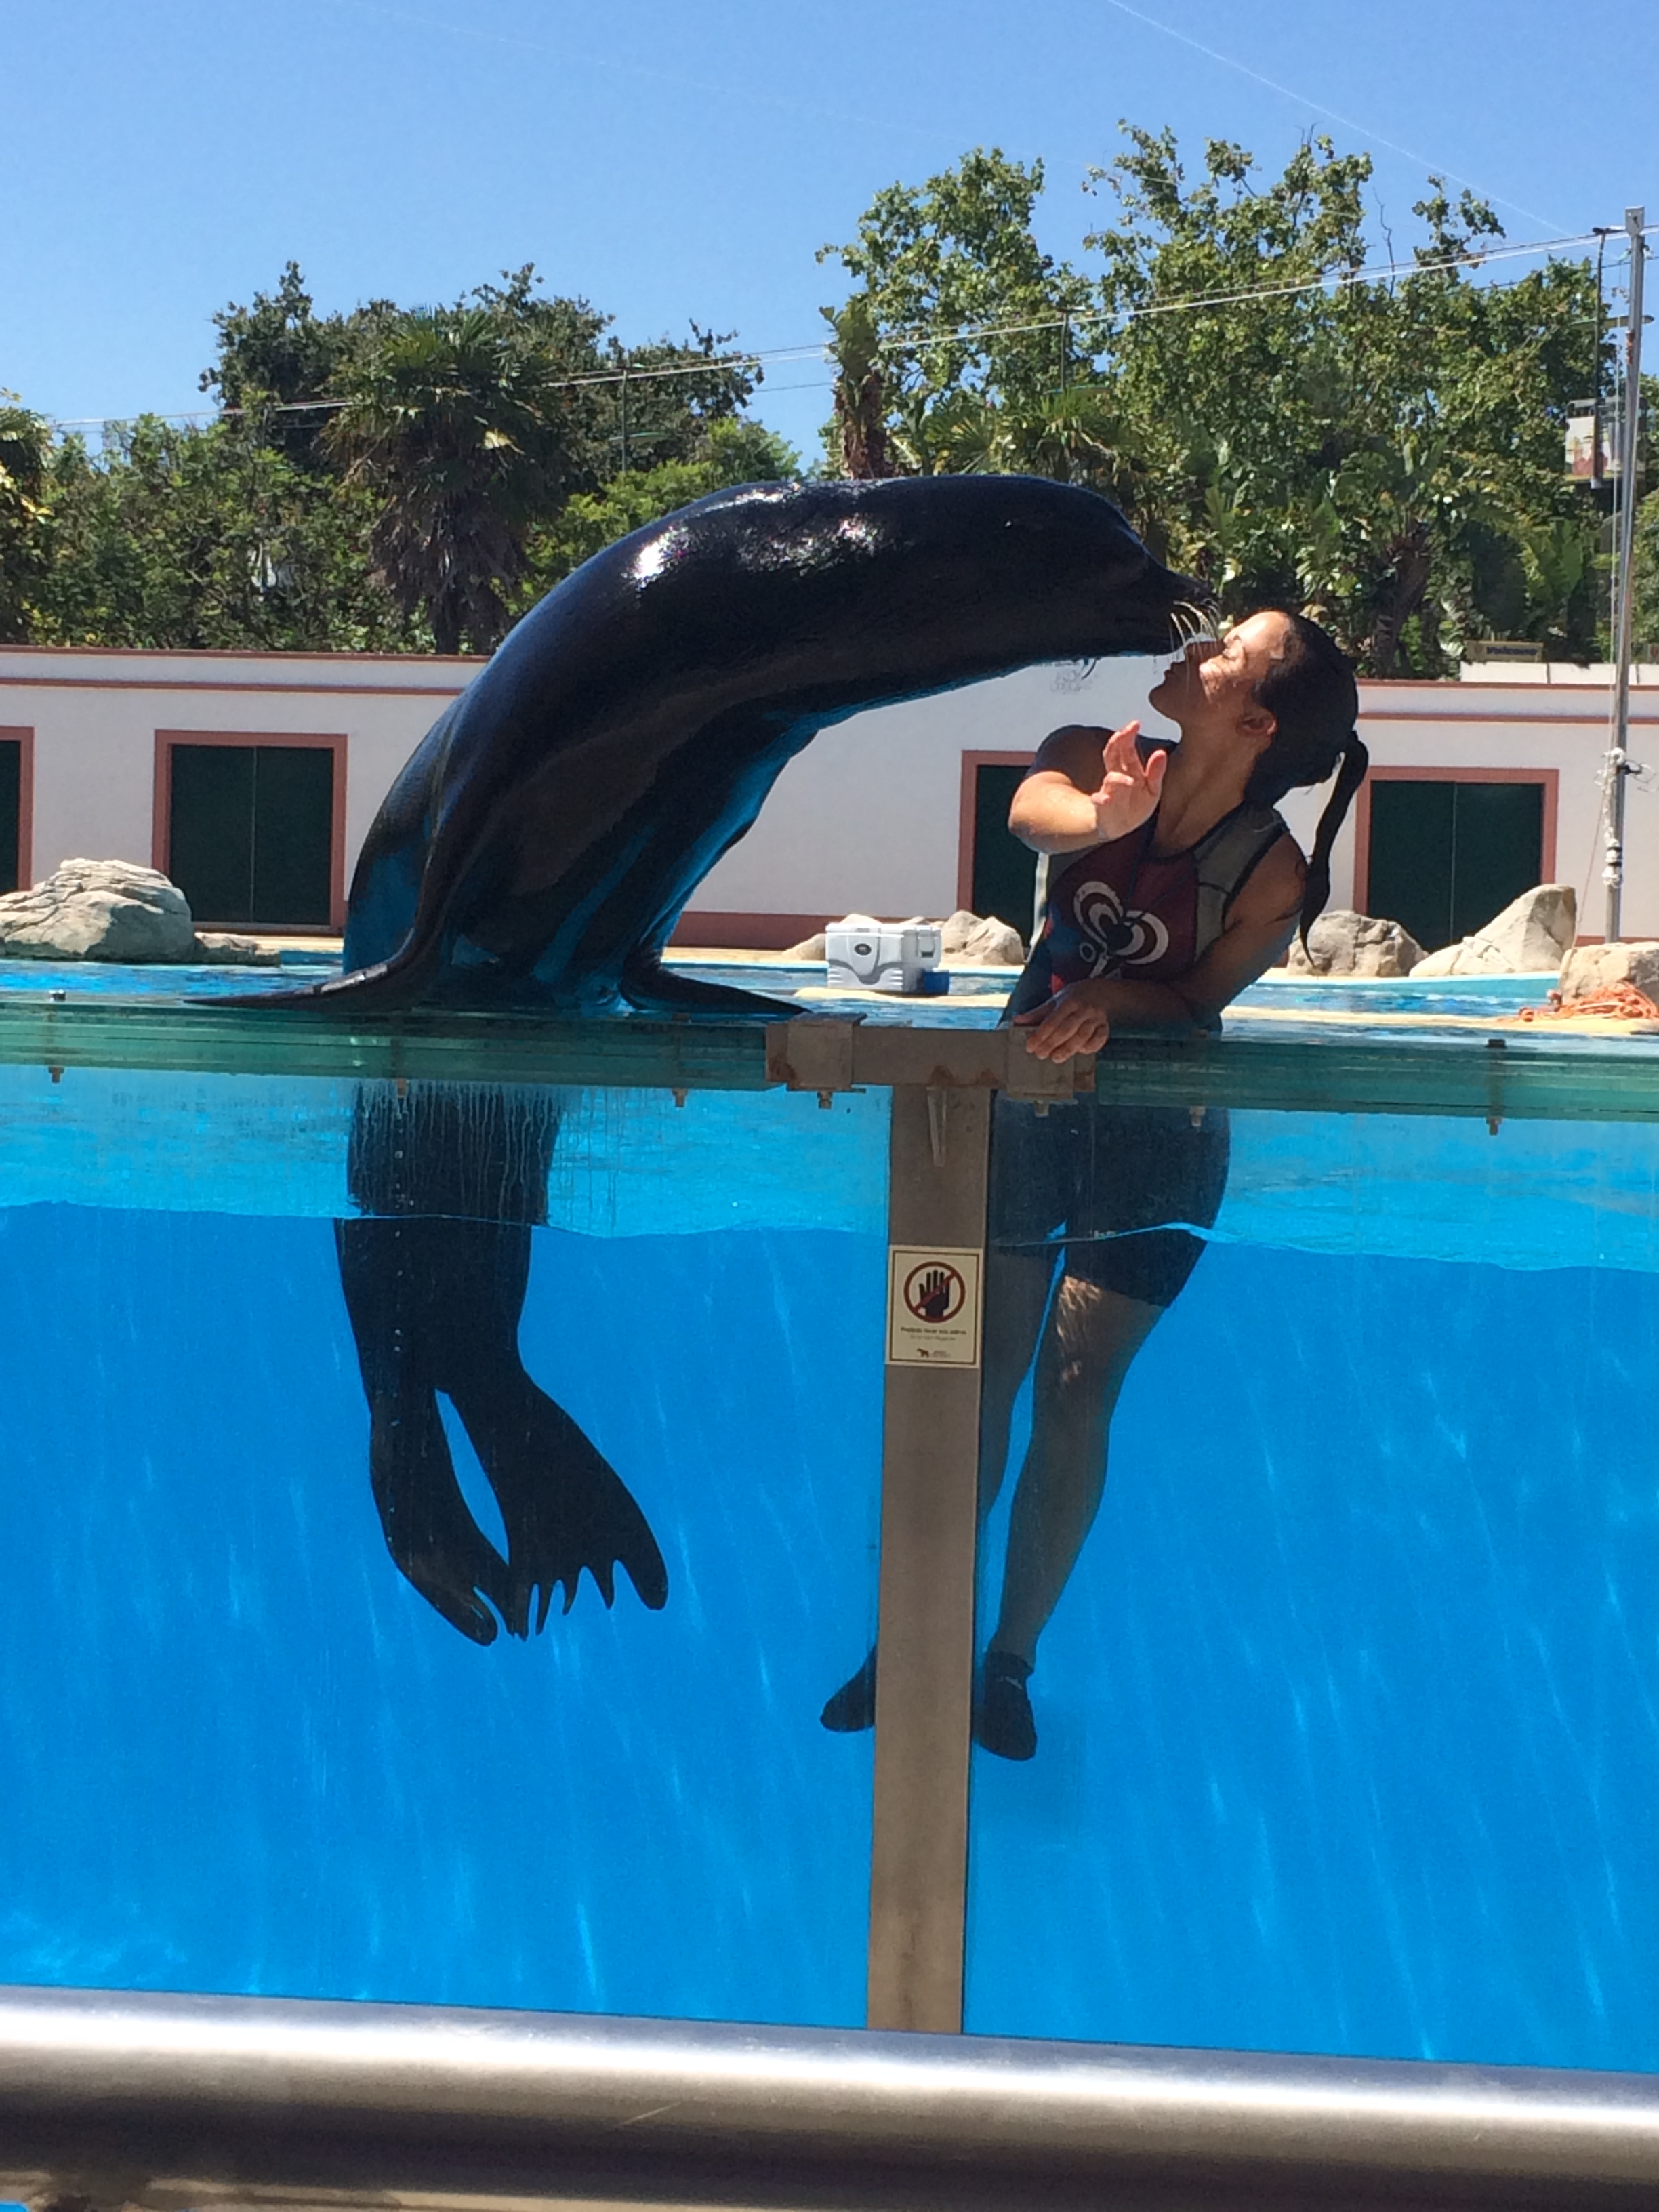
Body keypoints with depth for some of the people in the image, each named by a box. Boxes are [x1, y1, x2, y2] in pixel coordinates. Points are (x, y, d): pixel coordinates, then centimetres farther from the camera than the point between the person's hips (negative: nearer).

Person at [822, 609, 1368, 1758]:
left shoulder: (1272, 875, -19)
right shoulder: (1102, 761, -11)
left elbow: (1200, 998, -12)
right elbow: (1034, 806, -31)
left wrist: (1116, 997, -32)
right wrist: (1102, 817, -53)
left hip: (1154, 1133, -2)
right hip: (1027, 1098, 2)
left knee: (1076, 1391, -2)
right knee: (980, 1373, 2)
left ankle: (1012, 1661, 12)